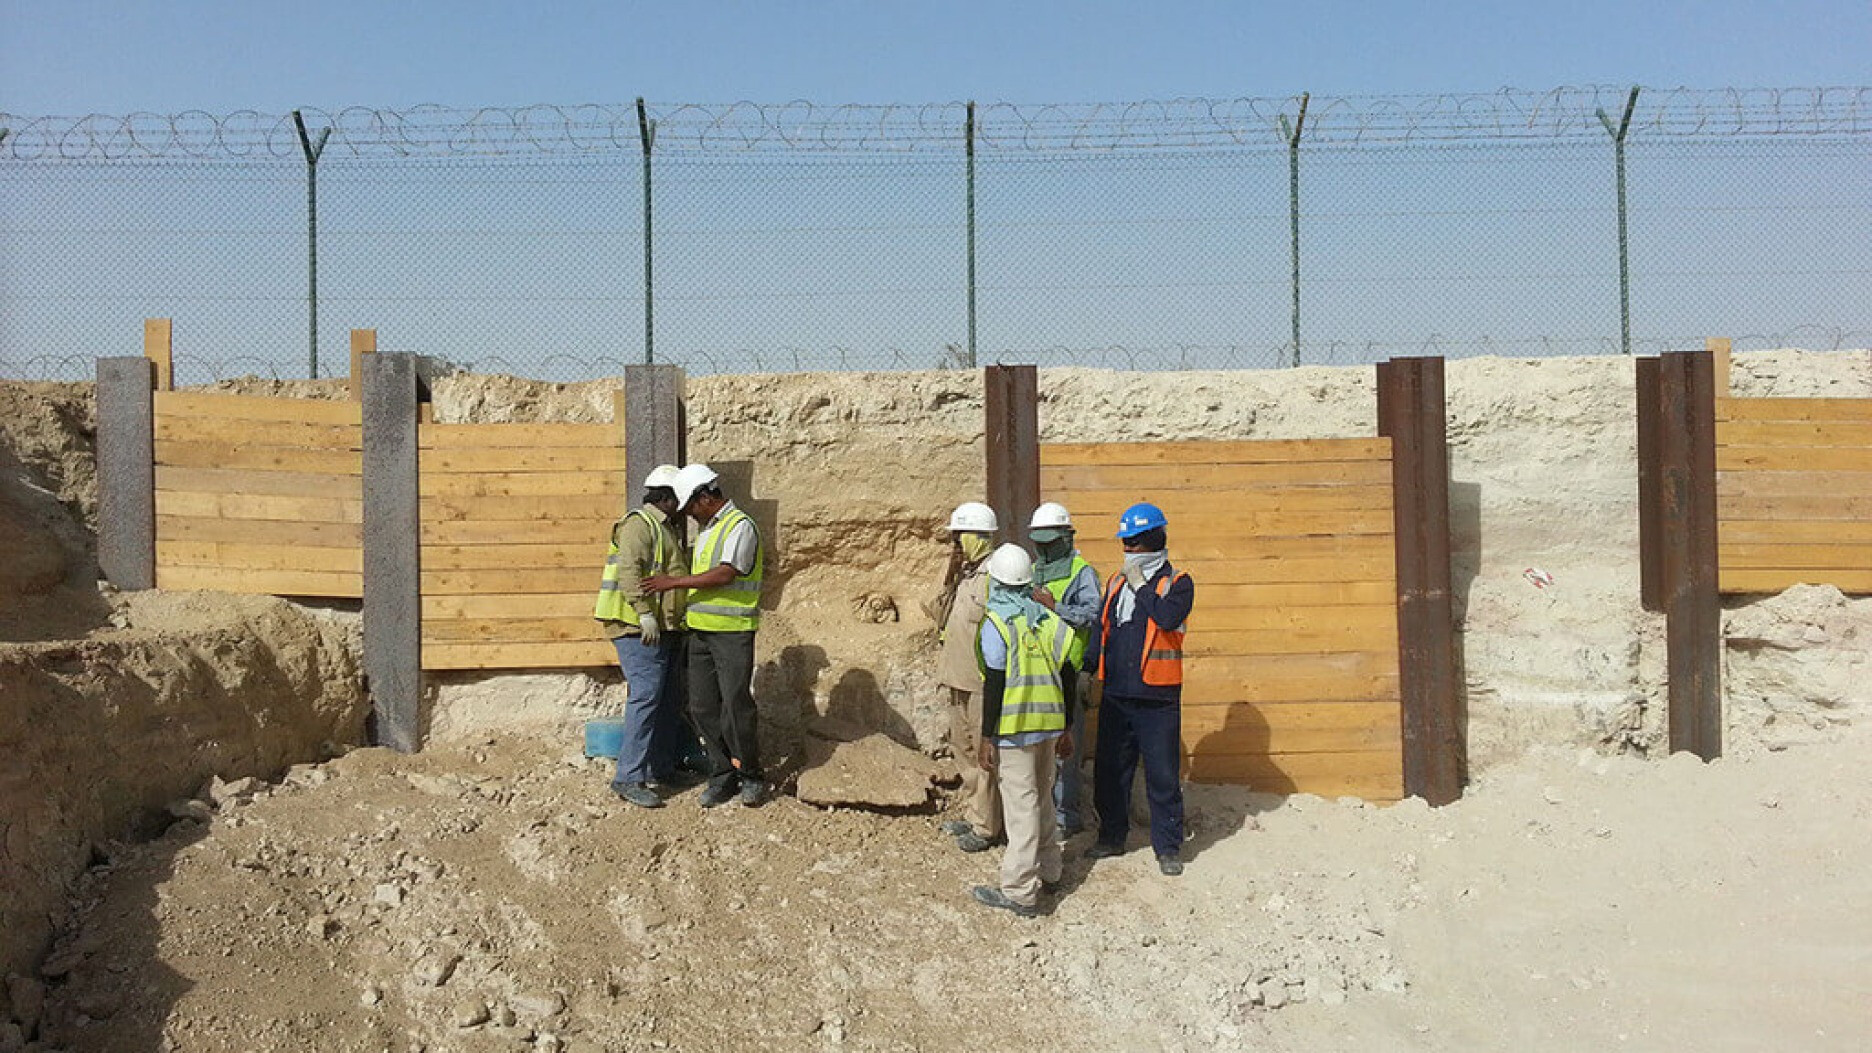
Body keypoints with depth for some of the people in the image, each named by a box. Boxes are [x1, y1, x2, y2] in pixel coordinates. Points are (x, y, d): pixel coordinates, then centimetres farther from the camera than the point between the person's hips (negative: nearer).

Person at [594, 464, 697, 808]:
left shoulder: (666, 529, 22)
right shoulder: (640, 524, -9)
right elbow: (630, 570, -21)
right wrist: (646, 614, -27)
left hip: (666, 629, 10)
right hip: (640, 628, -10)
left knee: (669, 699, 13)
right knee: (646, 695, -15)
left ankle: (662, 767, 22)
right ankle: (629, 778, -13)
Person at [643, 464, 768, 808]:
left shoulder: (740, 526, -10)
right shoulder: (707, 530, 18)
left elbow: (725, 574, -19)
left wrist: (674, 582, -16)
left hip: (733, 631, -8)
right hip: (700, 631, 8)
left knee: (736, 704, -6)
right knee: (703, 706, 5)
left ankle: (751, 776, 8)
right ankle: (723, 775, 14)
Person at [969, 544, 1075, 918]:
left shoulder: (996, 623, -11)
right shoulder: (1048, 618, 7)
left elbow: (995, 685, -15)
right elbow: (1066, 674, 9)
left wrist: (987, 738, -11)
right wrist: (1065, 730, 17)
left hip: (1014, 728, -6)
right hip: (1048, 723, 7)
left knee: (1020, 805, -4)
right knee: (1042, 797, 20)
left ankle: (1020, 892, 0)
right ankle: (1047, 872, 32)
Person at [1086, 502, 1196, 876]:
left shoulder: (1178, 583, -4)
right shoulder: (1117, 582, 13)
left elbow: (1168, 617, -24)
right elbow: (1100, 628, 18)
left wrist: (1141, 586, -15)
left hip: (1157, 698, -5)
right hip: (1116, 695, 5)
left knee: (1162, 776, 1)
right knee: (1110, 771, 12)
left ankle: (1168, 847, 14)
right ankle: (1112, 837, 27)